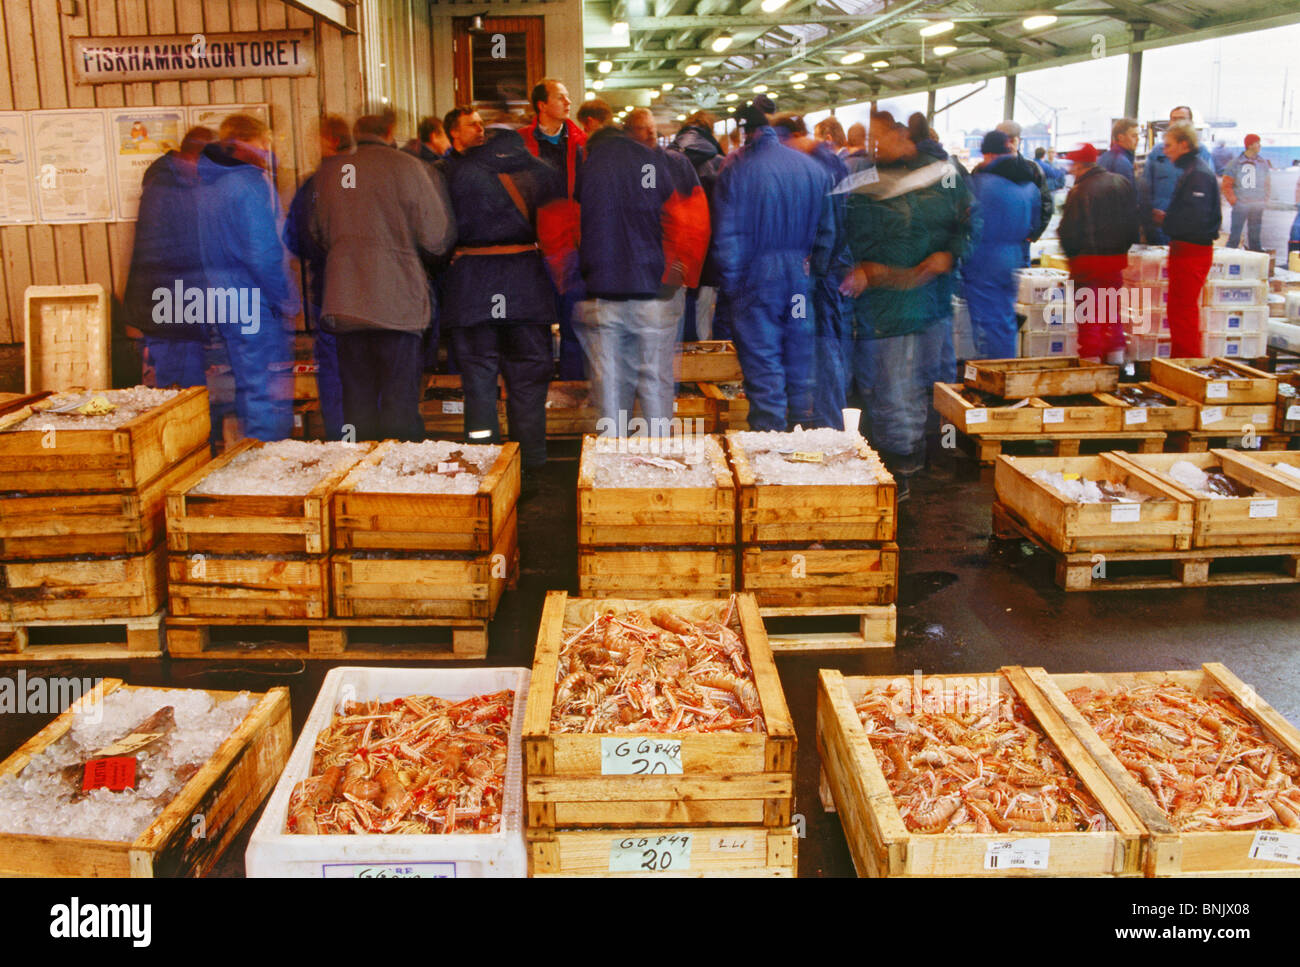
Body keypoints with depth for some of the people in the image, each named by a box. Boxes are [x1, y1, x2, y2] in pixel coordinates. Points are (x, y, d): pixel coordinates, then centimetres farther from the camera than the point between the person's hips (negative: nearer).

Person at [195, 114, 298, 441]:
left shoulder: (206, 183, 13)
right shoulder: (250, 183, -14)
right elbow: (264, 253, -20)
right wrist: (285, 300, -11)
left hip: (224, 303, 9)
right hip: (255, 305, -9)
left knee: (248, 389, 18)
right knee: (270, 393, -5)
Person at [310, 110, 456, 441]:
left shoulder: (329, 171, 7)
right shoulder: (407, 167, -5)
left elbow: (319, 235, 16)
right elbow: (437, 239, -4)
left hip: (345, 299, 4)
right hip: (398, 300, -4)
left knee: (357, 402, 10)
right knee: (400, 402, 1)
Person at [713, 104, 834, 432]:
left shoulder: (736, 169, -8)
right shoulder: (814, 168, 4)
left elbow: (726, 235, -9)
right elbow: (827, 232, 7)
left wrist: (732, 283, -1)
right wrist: (814, 272, 13)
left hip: (757, 280, -4)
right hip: (801, 281, 4)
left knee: (763, 369, 2)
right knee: (801, 369, 13)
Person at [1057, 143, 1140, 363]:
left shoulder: (1079, 192, -16)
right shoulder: (1122, 183, 5)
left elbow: (1069, 232, -13)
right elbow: (1134, 222, 12)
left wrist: (1071, 254, 5)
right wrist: (1123, 246, 20)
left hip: (1087, 261, -6)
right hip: (1117, 258, 6)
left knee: (1088, 314, 2)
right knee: (1113, 310, 16)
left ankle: (1091, 358, 3)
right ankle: (1116, 357, 17)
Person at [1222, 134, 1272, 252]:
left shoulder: (1263, 163, 7)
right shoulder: (1235, 163, -4)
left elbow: (1267, 183, 14)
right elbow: (1226, 185, -3)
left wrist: (1264, 200, 4)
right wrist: (1234, 201, -9)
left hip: (1257, 207, 4)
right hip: (1240, 206, -4)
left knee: (1255, 235, 11)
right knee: (1235, 236, -5)